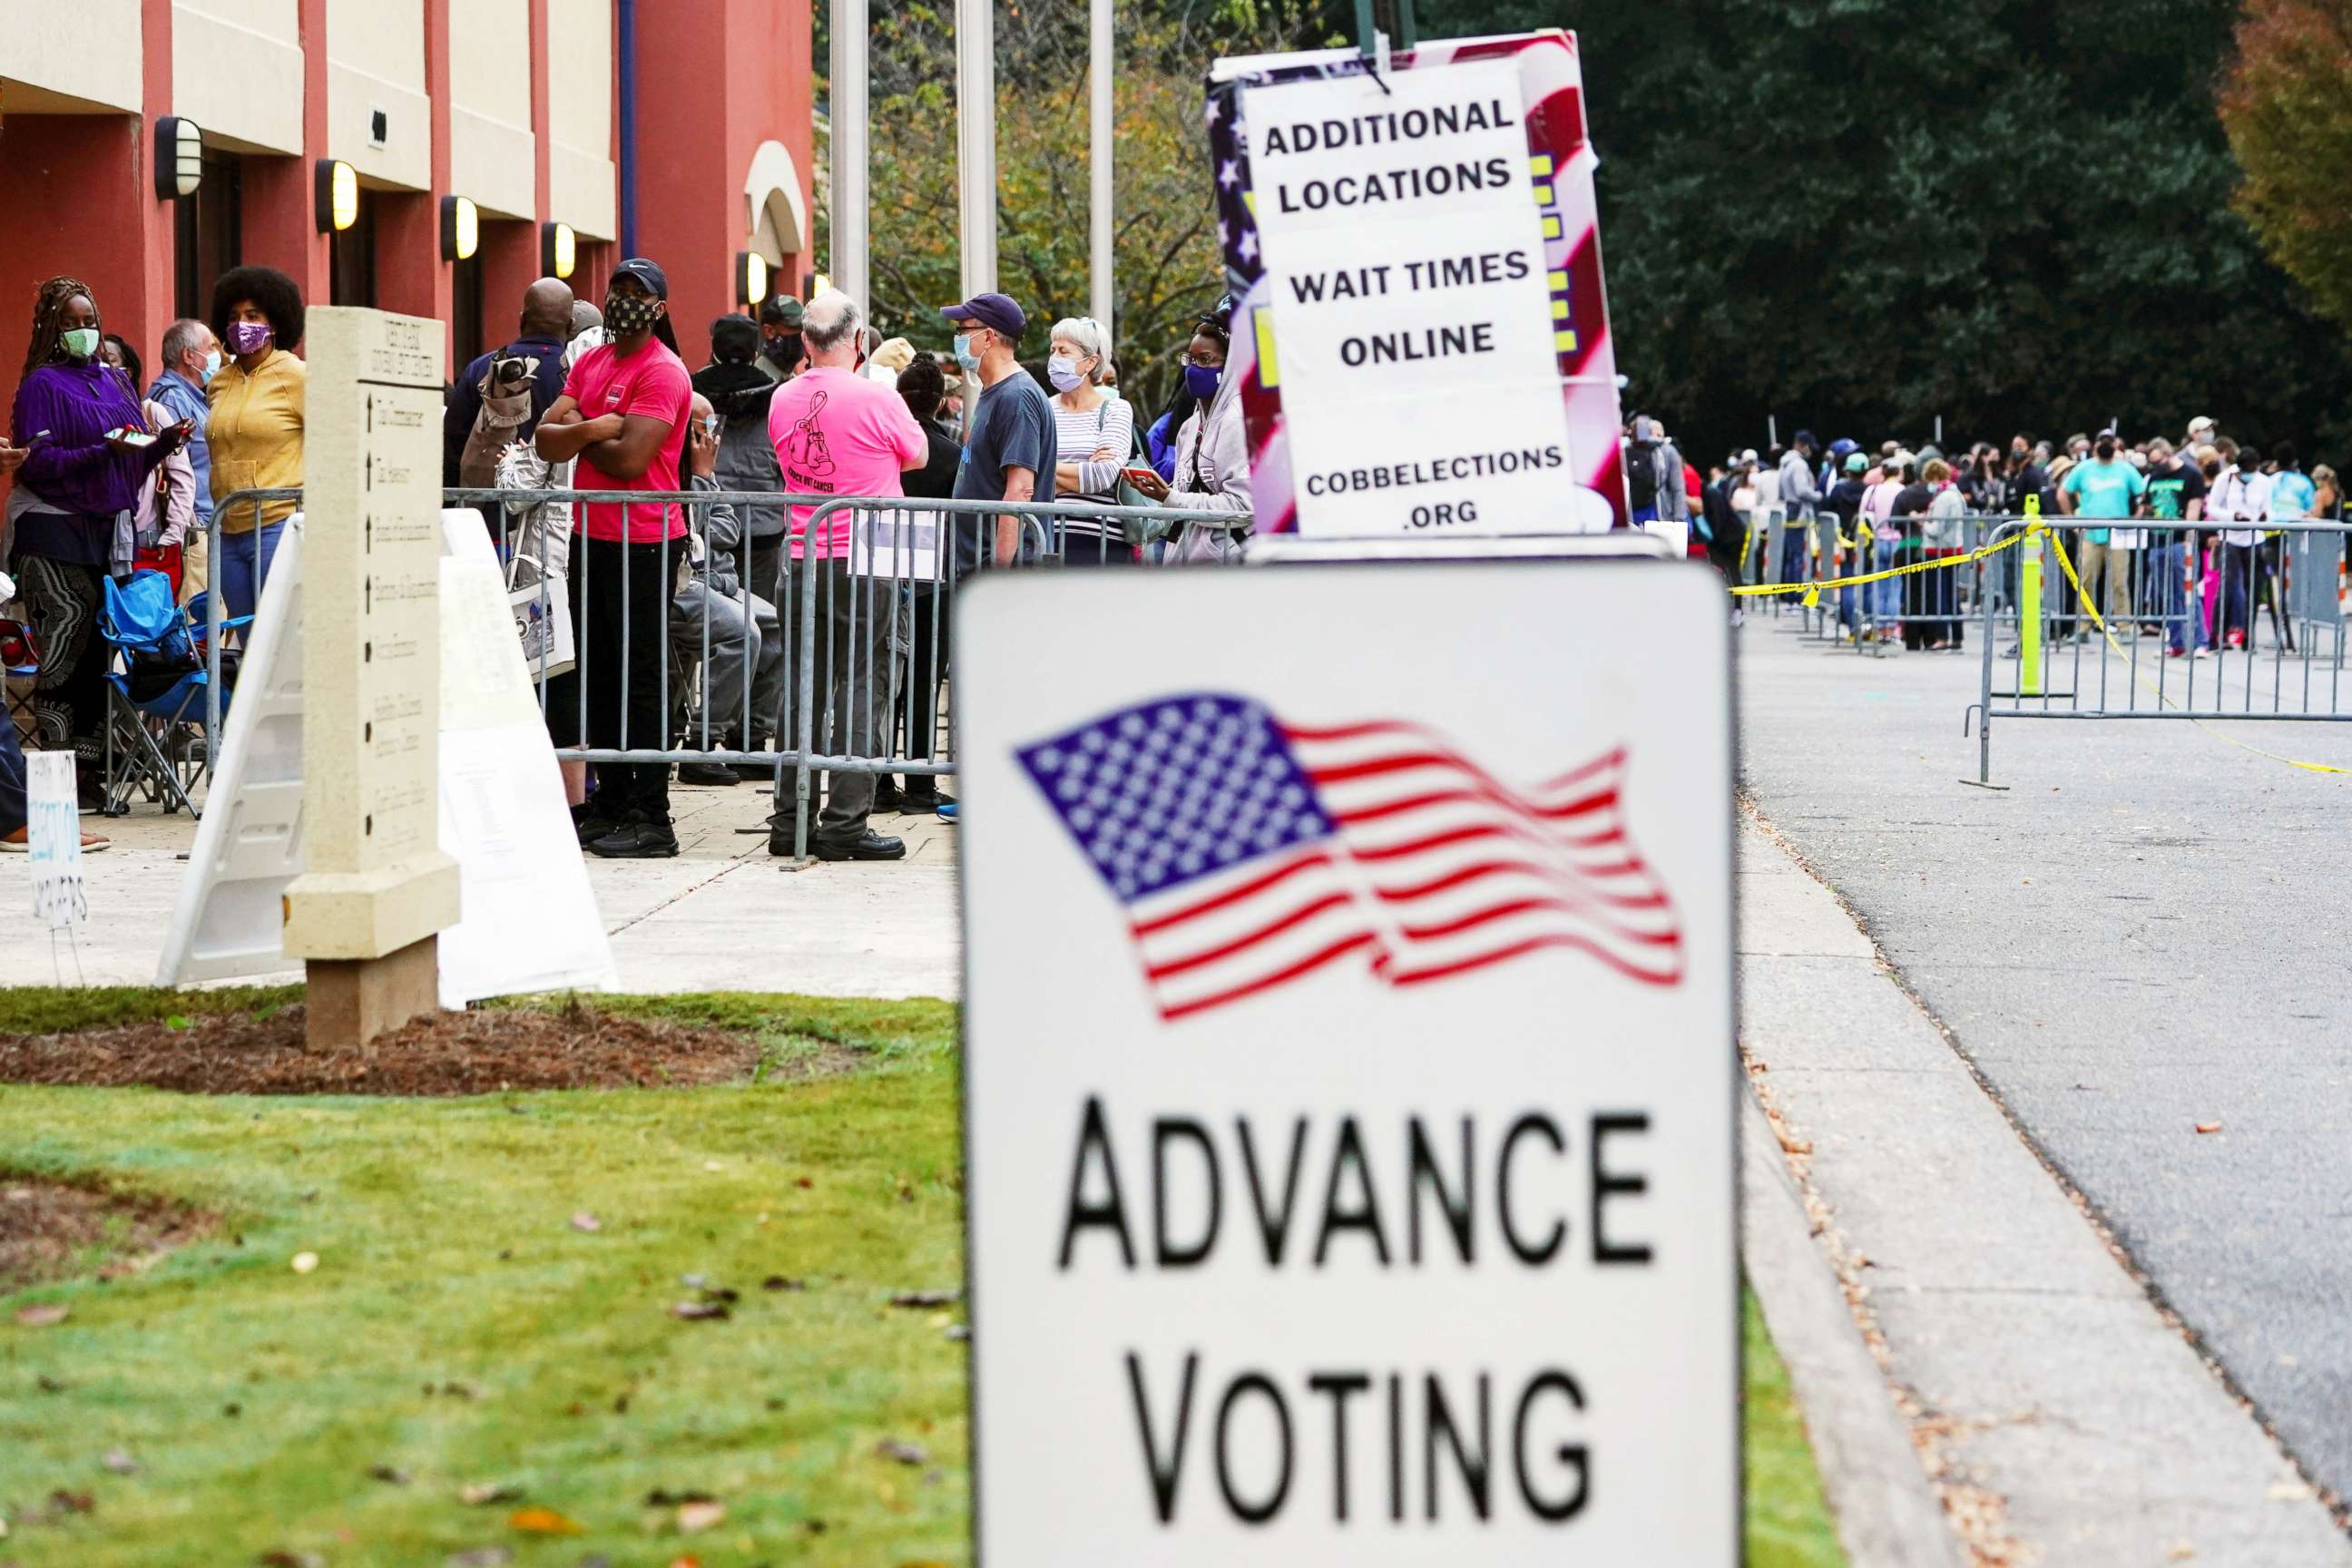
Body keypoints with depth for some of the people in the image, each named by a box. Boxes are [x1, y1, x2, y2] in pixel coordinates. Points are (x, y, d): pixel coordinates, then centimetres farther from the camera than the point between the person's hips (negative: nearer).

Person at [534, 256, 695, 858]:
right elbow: (546, 440, 4)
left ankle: (651, 819, -3)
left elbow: (630, 459, -20)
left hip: (644, 542, -8)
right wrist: (595, 429, -14)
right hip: (590, 535, 8)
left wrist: (578, 435, -4)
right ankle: (611, 803, 21)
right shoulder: (590, 363, 13)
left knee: (641, 681, -6)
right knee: (598, 674, 13)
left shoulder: (662, 372, -11)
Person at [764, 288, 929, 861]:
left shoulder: (784, 400, 3)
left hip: (801, 562, 5)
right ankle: (845, 824, -4)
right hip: (864, 565, -5)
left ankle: (791, 823, 12)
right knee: (861, 689, -1)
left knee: (803, 689, 11)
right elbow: (917, 455, 5)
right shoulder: (875, 398, -12)